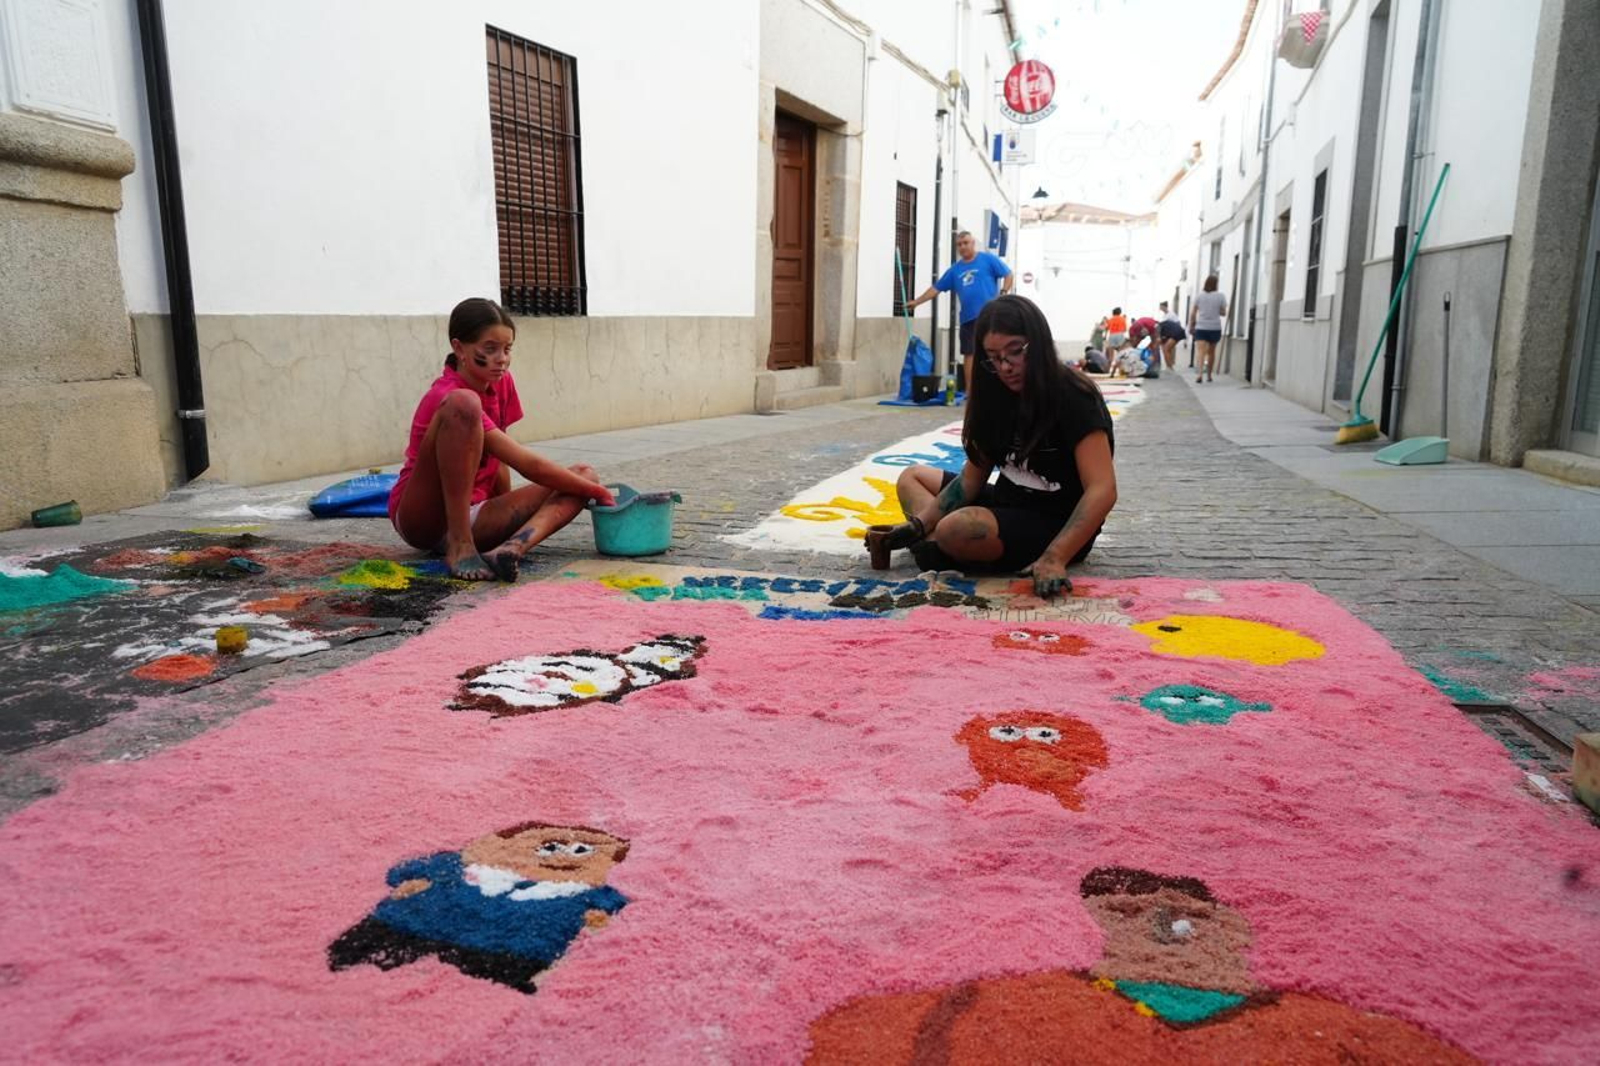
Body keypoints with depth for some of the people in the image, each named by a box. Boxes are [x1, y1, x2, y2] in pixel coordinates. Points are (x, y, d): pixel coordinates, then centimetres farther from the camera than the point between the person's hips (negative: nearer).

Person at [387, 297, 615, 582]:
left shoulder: (502, 383, 6)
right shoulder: (446, 395, -19)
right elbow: (527, 464, -23)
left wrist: (507, 513, -1)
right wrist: (595, 490, -16)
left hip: (472, 516, 8)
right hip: (421, 519, -8)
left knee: (583, 474, -8)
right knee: (463, 403, -31)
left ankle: (512, 548, -35)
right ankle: (459, 546, -29)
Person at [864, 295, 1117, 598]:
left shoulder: (1074, 398, -19)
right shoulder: (1001, 396, 4)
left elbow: (1103, 491, -28)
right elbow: (972, 477, 4)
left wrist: (1054, 559, -41)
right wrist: (917, 525, -9)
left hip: (1058, 526, -9)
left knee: (957, 530, -35)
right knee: (912, 477, 12)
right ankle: (936, 544, -13)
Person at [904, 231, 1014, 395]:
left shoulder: (988, 259, 3)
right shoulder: (955, 269, 15)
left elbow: (1008, 276, 1)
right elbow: (936, 288, 16)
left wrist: (1002, 294, -13)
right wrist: (916, 302, 12)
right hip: (968, 318, 5)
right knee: (969, 353, 4)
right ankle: (969, 391, 8)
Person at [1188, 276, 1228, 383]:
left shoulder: (1199, 296, 2)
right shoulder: (1220, 296, -1)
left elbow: (1192, 313, 2)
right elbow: (1223, 313, 3)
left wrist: (1191, 326, 11)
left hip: (1201, 327, -1)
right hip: (1215, 327, 1)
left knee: (1201, 351, -11)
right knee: (1211, 352, 15)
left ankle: (1200, 374, -30)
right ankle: (1208, 375, 27)